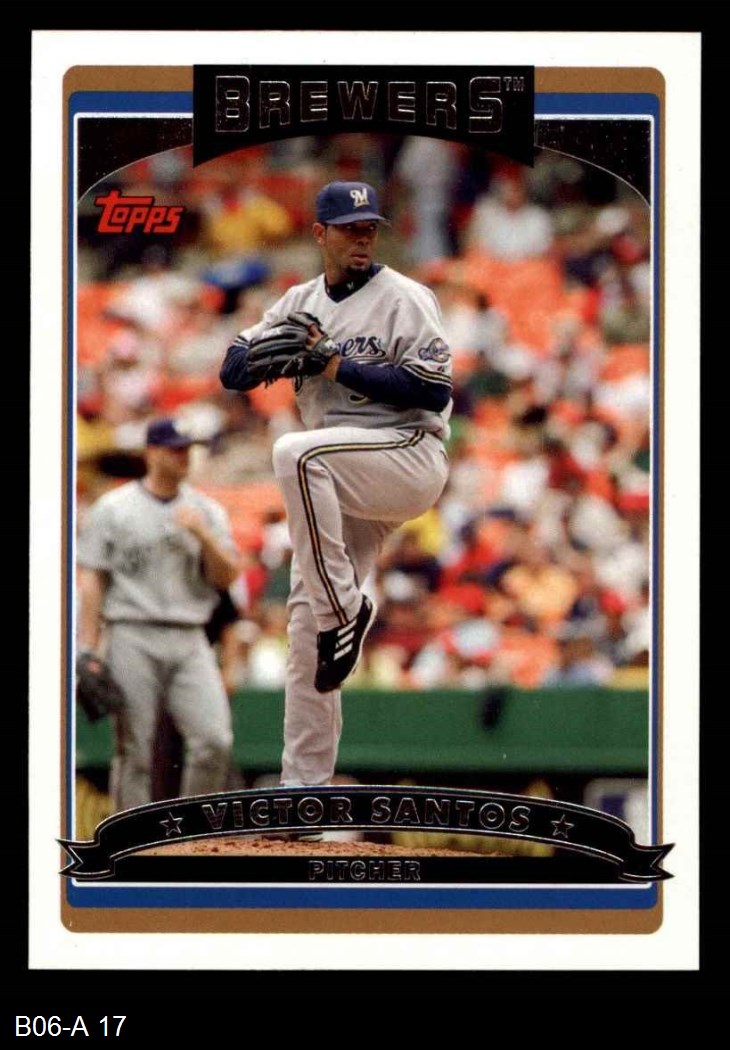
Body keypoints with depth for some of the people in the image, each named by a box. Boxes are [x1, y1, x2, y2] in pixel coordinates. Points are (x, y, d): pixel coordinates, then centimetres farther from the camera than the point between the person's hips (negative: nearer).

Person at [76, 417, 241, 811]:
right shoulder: (113, 508, 4)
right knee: (134, 750, -2)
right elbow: (90, 580, 2)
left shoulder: (207, 512, 13)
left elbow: (227, 577, 7)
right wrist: (88, 651, -5)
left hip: (189, 641, 3)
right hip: (133, 638, -3)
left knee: (215, 740, -12)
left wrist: (202, 535, -10)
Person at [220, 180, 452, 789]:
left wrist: (341, 366, -16)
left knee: (296, 453, -34)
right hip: (338, 486, 7)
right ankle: (304, 784, 7)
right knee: (306, 620, 2)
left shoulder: (405, 299, -4)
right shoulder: (300, 304, 14)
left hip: (412, 459, -7)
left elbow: (434, 391, -15)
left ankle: (345, 608, -24)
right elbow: (233, 373, 11)